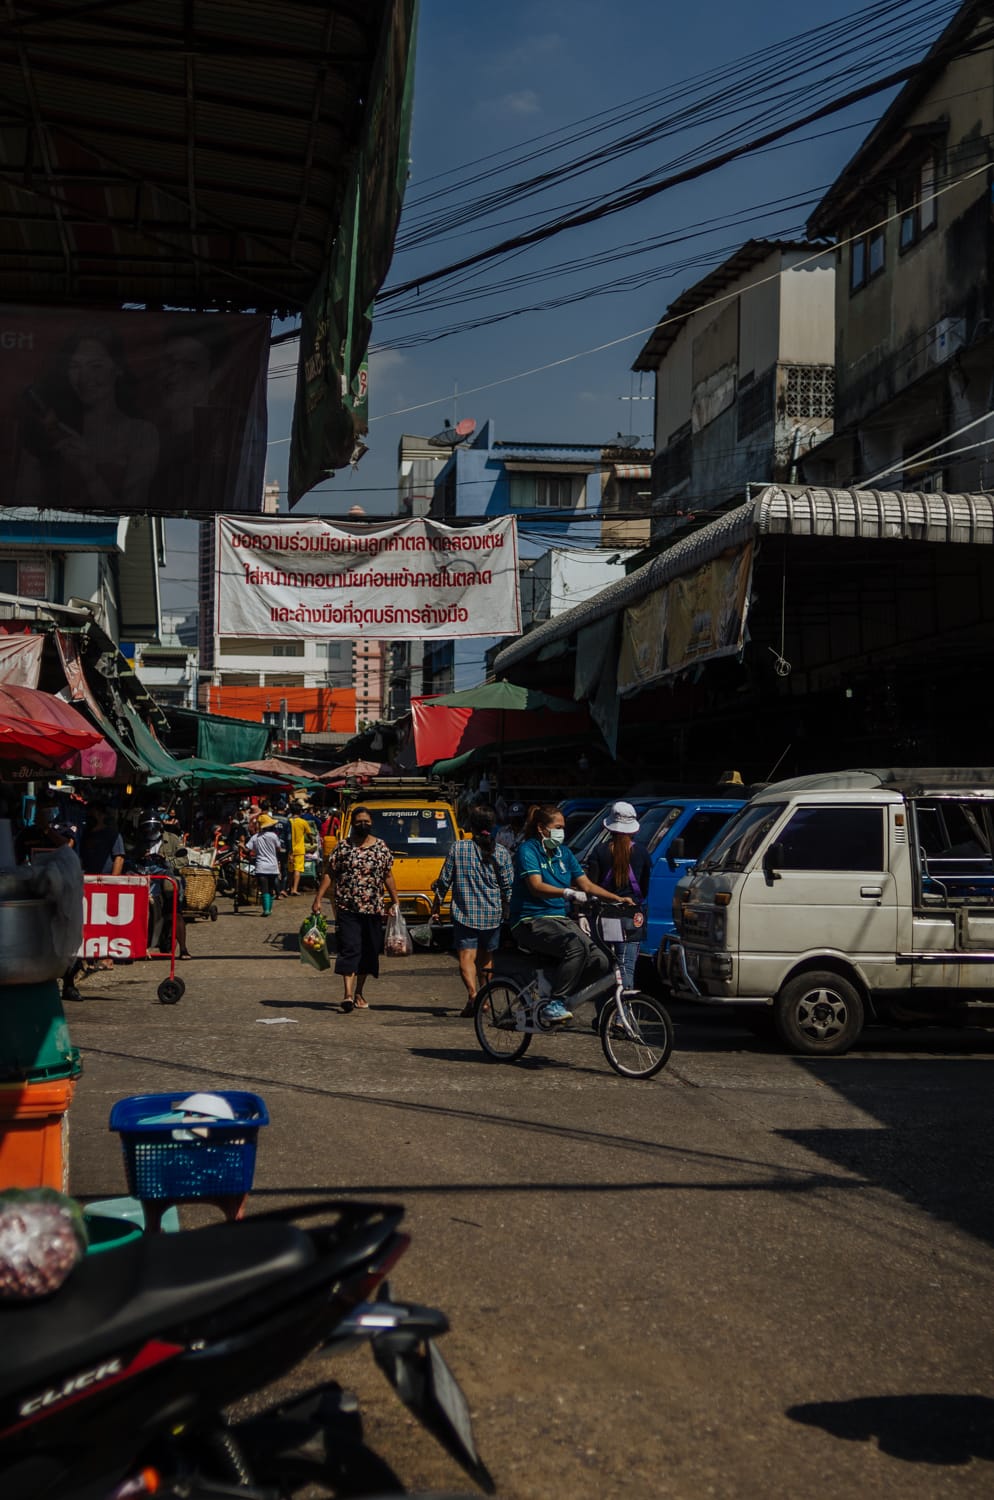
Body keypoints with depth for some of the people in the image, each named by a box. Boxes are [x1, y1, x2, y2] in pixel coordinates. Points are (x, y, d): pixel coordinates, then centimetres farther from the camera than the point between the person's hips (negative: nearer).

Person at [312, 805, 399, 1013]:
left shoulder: (381, 847, 7)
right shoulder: (342, 846, 1)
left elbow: (388, 876, 14)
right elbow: (329, 873, 1)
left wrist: (395, 902, 11)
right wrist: (318, 899, -6)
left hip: (373, 910, 3)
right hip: (347, 908, -3)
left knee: (368, 952, 9)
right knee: (349, 949, -13)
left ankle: (359, 993, 22)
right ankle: (347, 994, -19)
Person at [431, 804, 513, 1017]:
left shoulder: (457, 848, -5)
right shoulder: (501, 853, -2)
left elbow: (444, 880, -1)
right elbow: (508, 887, 1)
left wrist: (436, 905, 11)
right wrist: (506, 911, 16)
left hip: (465, 913, -3)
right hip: (492, 915, 3)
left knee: (466, 956, -6)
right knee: (486, 957, 17)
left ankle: (473, 992, -28)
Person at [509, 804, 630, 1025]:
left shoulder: (564, 853, 16)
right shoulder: (528, 850, -6)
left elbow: (587, 885, 15)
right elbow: (536, 886, -21)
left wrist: (617, 899, 1)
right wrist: (567, 893, -37)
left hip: (560, 919, 7)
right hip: (531, 922, -7)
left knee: (599, 961, -16)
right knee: (576, 945, -34)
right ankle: (554, 1004, -28)